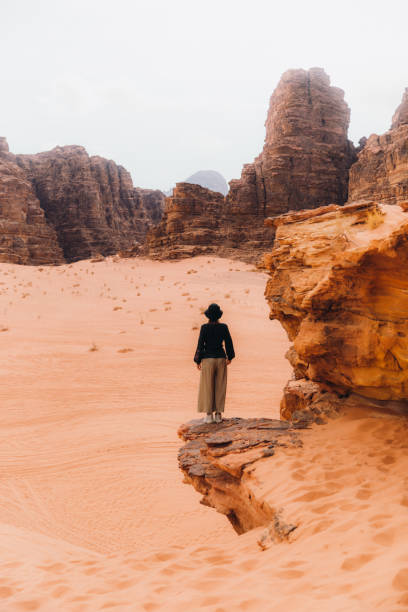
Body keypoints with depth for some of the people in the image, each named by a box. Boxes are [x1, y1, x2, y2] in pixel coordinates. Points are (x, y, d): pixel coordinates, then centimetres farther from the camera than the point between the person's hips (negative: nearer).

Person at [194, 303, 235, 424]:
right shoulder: (224, 327, -2)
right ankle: (218, 415, 10)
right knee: (220, 387, 8)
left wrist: (198, 361, 0)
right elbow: (229, 343, 4)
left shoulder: (204, 327, -9)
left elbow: (200, 345, -9)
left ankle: (209, 415, 6)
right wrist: (230, 357, 19)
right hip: (221, 359, 2)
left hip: (208, 359, -2)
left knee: (208, 387, 5)